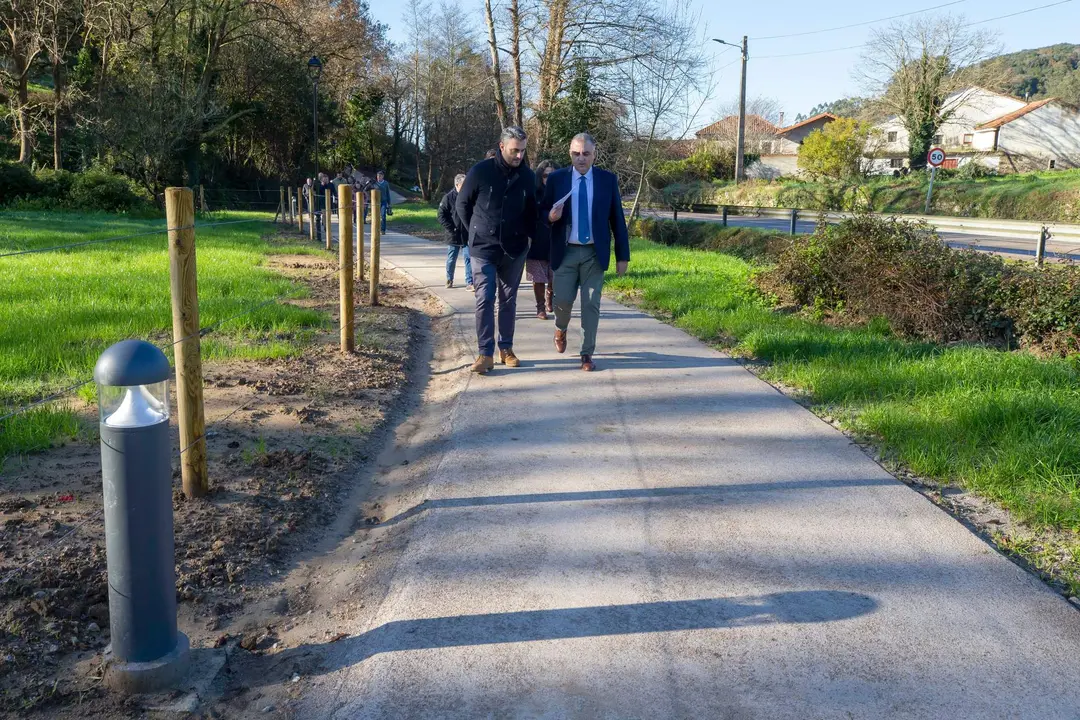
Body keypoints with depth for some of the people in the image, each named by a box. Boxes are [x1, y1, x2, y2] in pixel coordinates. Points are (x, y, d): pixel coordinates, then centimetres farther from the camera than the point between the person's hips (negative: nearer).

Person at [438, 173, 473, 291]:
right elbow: (441, 216, -6)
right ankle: (449, 280, 31)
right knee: (451, 259, 12)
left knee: (469, 259, -2)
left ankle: (469, 283, 2)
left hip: (468, 236, 1)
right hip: (453, 236, -1)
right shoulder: (448, 197, -6)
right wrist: (451, 228, -12)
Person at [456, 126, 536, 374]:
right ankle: (486, 353, -2)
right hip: (483, 249, -3)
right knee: (485, 300, -6)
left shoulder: (527, 176, 0)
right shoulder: (481, 171, -9)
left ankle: (506, 348, 18)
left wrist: (528, 234, 8)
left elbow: (531, 210, 14)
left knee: (508, 301, 9)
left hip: (514, 250, 3)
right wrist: (477, 232, 5)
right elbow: (463, 204, 3)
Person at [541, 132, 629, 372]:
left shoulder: (608, 179, 1)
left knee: (591, 304, 0)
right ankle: (561, 329, 35)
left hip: (595, 253, 0)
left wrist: (622, 255, 0)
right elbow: (542, 211, 7)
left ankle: (587, 353, 10)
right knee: (563, 299, 1)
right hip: (566, 252, 0)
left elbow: (617, 218, 3)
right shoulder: (556, 179, 1)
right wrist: (551, 216, -18)